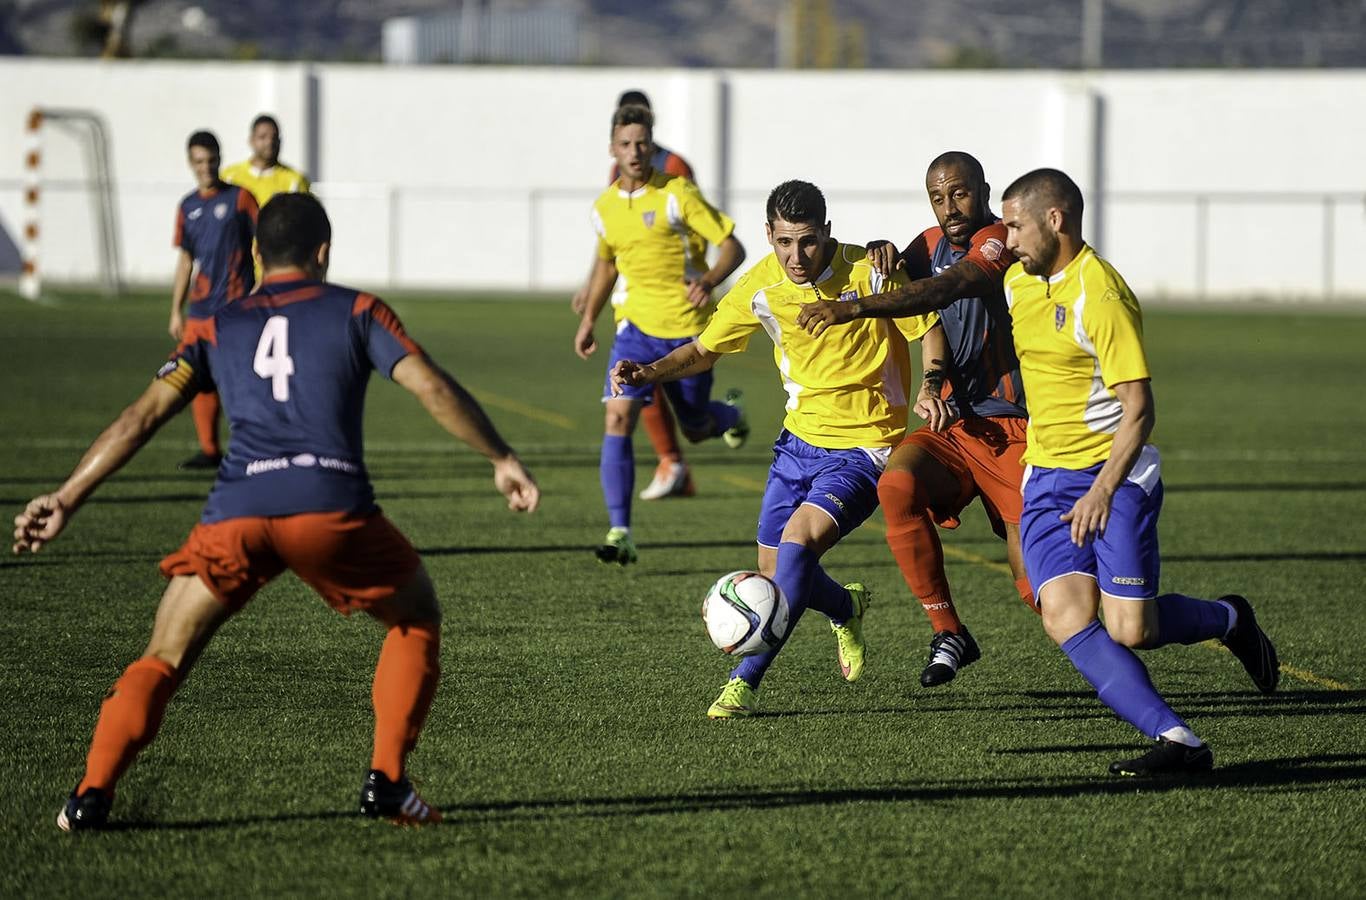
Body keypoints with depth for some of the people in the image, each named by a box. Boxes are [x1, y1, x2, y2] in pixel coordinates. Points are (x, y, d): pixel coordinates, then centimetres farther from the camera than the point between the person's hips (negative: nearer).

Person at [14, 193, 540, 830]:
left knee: (162, 659, 13)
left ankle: (92, 794, -5)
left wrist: (65, 499, 17)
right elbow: (431, 386, 5)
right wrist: (501, 459, 10)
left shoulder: (215, 327, 23)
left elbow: (142, 418, 16)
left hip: (235, 514, 2)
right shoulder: (357, 311, 18)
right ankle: (386, 784, 12)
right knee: (418, 620, 23)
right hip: (330, 506, -2)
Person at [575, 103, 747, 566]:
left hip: (689, 328, -3)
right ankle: (620, 533, -16)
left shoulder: (677, 194, -11)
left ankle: (729, 413, 49)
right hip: (636, 324, 3)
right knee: (618, 418, -17)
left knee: (696, 429, 10)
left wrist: (709, 281, -30)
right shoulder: (604, 208, 4)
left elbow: (732, 247, -11)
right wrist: (589, 318, 21)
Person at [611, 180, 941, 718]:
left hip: (864, 447, -5)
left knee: (798, 540, -24)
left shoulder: (869, 272, -17)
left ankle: (745, 682, -17)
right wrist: (648, 374, -10)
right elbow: (705, 351, 8)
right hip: (800, 439, 5)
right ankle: (846, 607, 41)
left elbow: (930, 331, -7)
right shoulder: (760, 288, -5)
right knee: (775, 570, 6)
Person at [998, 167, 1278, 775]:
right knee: (1066, 618, -16)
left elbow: (1139, 409, -20)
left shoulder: (1101, 297, -17)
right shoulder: (1018, 281, 8)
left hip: (1112, 475, -7)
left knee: (1130, 630, -11)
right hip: (1044, 480, 7)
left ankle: (1227, 619, 23)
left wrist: (1103, 491, -27)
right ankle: (1177, 741, -18)